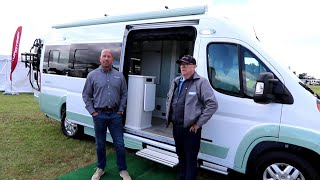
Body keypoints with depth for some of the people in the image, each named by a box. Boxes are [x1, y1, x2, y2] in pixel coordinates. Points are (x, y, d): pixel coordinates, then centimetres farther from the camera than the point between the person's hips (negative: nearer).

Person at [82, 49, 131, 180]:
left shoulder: (119, 75, 5)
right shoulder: (92, 75, 1)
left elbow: (124, 94, 9)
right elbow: (86, 95, 4)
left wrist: (121, 110, 2)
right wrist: (92, 111, -3)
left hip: (115, 114, 1)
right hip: (99, 115, 0)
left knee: (119, 144, 5)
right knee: (100, 144, 13)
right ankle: (100, 168, 32)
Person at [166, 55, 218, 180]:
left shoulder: (201, 82, -12)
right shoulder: (176, 81, 10)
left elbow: (212, 104, -17)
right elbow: (169, 98, 23)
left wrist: (198, 123, -16)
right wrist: (169, 116, 13)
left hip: (190, 129, -7)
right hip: (176, 127, 7)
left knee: (190, 160, 4)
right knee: (181, 156, 23)